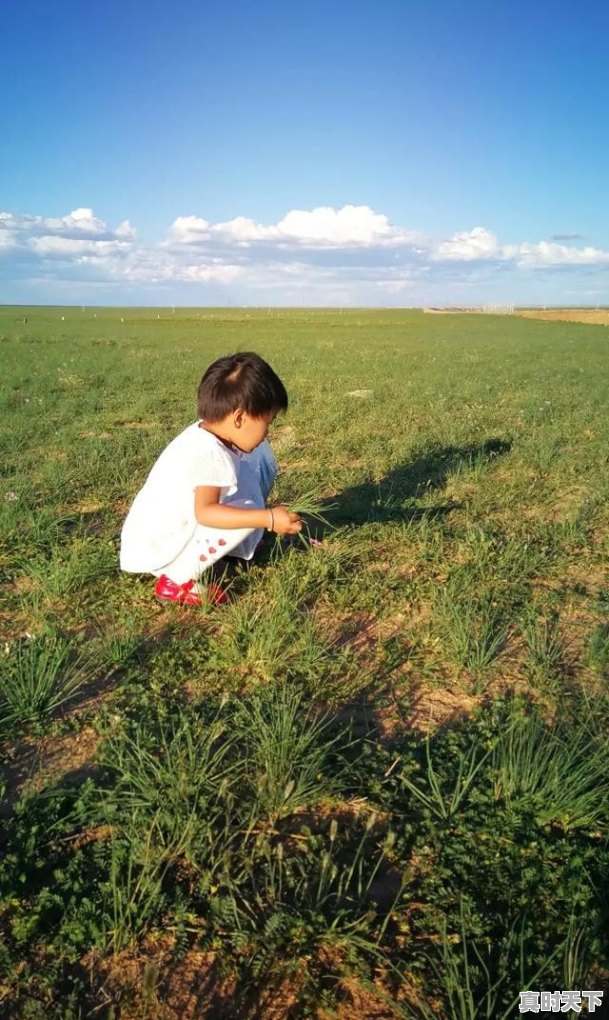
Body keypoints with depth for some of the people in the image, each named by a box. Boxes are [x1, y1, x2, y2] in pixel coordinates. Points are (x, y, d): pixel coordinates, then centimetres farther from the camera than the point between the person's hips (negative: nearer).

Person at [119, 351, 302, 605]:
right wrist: (268, 519, -33)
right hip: (154, 551, -9)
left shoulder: (203, 433, 2)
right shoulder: (210, 453, -27)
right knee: (247, 510, -24)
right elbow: (205, 511, -36)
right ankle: (177, 582, -14)